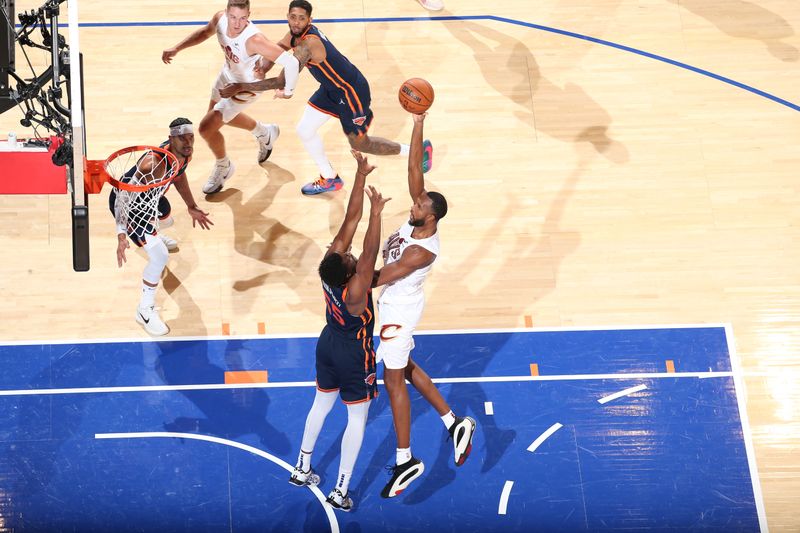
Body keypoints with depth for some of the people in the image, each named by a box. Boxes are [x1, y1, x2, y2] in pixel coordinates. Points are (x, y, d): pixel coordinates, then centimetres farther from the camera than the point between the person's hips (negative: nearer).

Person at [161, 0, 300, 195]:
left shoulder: (253, 39, -43)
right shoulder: (220, 18, -23)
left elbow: (291, 62, -42)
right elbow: (205, 32, 2)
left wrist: (288, 91, -27)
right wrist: (176, 49, -6)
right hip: (228, 74, 7)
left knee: (206, 127, -6)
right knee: (218, 114, 31)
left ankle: (223, 168, 27)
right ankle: (265, 133, 56)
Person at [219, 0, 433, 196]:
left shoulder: (307, 44, -35)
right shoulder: (297, 32, -7)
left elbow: (283, 82, -38)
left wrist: (241, 87, -36)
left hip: (352, 90, -9)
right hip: (332, 88, 9)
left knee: (359, 143, 7)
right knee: (305, 130, 8)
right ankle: (329, 179, 27)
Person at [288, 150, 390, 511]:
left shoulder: (330, 264, -21)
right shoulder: (353, 291, -36)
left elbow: (350, 218, -21)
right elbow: (370, 252, -42)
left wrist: (361, 175, -22)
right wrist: (376, 213, -42)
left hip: (327, 346, 7)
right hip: (353, 357, -7)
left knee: (321, 404, 24)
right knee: (357, 418, 8)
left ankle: (302, 469, 37)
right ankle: (340, 492, 12)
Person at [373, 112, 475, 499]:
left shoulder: (423, 250, -32)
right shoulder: (420, 217, -11)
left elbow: (378, 278, -26)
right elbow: (414, 169, -10)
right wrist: (418, 126, -18)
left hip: (399, 311, -9)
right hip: (395, 306, 9)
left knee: (394, 381, 1)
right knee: (405, 368, 22)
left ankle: (406, 461, 11)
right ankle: (454, 423, 30)